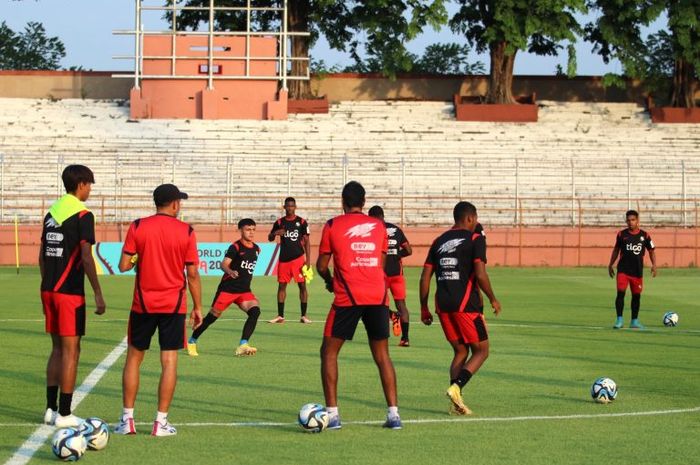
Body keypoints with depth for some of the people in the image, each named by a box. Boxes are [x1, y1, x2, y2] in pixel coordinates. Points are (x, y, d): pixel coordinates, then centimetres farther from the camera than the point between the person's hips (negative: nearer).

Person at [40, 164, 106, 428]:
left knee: (57, 348, 15)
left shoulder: (52, 212, 11)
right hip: (70, 292, -7)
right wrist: (98, 295, -13)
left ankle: (51, 409, 16)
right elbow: (86, 258, -17)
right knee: (71, 350, -2)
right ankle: (64, 414, -2)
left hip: (49, 290, 7)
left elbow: (42, 255, 15)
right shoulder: (82, 215, -11)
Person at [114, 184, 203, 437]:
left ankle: (127, 419, 11)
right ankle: (161, 421, 1)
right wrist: (197, 307, 5)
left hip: (143, 304, 1)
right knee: (169, 361, 3)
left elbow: (124, 265, -5)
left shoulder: (138, 227, -3)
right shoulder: (186, 232, -5)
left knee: (134, 357, 12)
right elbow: (192, 274, -4)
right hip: (174, 305, -1)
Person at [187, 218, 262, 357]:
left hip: (244, 291, 5)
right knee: (212, 316, 1)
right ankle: (191, 342, 22)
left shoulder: (256, 249, 9)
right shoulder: (235, 247, -12)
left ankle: (243, 345, -23)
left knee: (255, 311, -20)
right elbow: (224, 264, -23)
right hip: (227, 288, -5)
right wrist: (230, 271, -44)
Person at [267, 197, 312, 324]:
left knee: (302, 285, -4)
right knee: (281, 285, 4)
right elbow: (270, 238, 13)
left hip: (298, 258, -3)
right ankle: (280, 316, 9)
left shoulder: (302, 222, 0)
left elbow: (306, 242, 1)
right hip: (284, 259, 3)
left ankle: (304, 315, 1)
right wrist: (275, 233, -11)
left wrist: (308, 260, -6)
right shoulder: (279, 222, 7)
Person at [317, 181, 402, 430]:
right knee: (382, 355, 12)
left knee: (329, 352, 8)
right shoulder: (379, 226, 11)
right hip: (377, 296, 3)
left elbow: (321, 265, 5)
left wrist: (329, 281, 25)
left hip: (347, 297, -3)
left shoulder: (333, 226, 2)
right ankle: (393, 413, 5)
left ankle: (332, 414, -2)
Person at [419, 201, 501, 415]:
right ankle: (456, 386, -16)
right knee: (481, 351, 7)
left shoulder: (439, 241, 14)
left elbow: (425, 277, 11)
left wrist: (424, 309, 18)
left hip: (443, 305, 6)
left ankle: (456, 402, 1)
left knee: (460, 351, 16)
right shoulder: (475, 239, -4)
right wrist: (493, 299, -1)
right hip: (467, 305, -6)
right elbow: (480, 275, -15)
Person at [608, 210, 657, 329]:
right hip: (623, 269, -1)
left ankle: (634, 321, 20)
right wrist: (610, 265, 13)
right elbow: (616, 249, 13)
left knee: (636, 295, 8)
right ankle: (619, 320, -8)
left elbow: (651, 250, 9)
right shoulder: (622, 234, 1)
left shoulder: (644, 235, 1)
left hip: (637, 271, 1)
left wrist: (654, 265, -4)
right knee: (620, 293, -13)